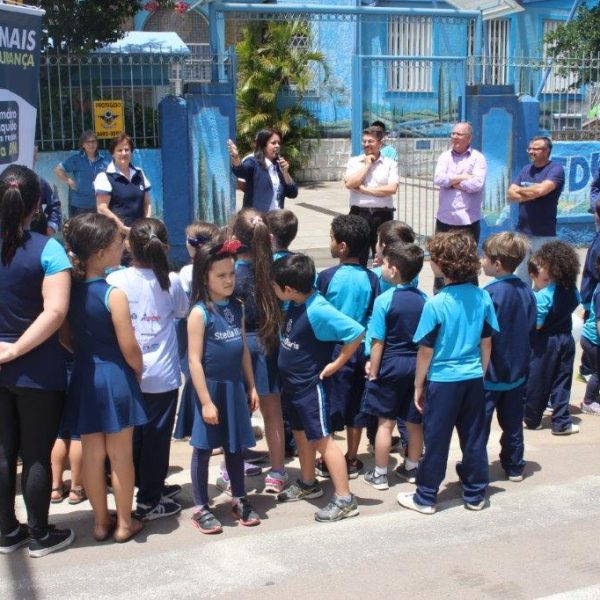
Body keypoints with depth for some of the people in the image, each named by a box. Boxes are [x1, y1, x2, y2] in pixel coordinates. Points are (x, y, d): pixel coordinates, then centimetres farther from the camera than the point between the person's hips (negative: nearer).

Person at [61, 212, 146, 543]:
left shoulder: (70, 289, -1)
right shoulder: (114, 295, -18)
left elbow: (65, 338, 5)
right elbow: (129, 348, -15)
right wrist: (139, 372, 3)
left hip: (84, 378, 5)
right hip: (115, 378, -5)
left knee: (92, 454, 13)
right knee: (121, 456, 8)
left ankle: (101, 522, 25)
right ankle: (124, 523, 20)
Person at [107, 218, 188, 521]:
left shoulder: (115, 280, -9)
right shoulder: (171, 282, -8)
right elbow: (182, 311, 10)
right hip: (162, 375, -1)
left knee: (131, 435, 17)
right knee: (156, 437, 7)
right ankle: (149, 501, 14)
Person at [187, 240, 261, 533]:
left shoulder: (237, 307, 5)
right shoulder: (200, 312, -13)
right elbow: (194, 360, -15)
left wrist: (251, 386, 11)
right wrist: (206, 401, -16)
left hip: (235, 386, 6)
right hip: (210, 386, -6)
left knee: (235, 446, 15)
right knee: (204, 448, 5)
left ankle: (239, 499, 29)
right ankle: (201, 508, 15)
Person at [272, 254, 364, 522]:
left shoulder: (317, 311, -27)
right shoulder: (295, 304, -2)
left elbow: (356, 332, -29)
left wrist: (336, 363, -19)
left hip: (310, 386, -9)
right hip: (291, 383, 9)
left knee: (322, 439, -4)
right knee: (301, 434, 20)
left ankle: (345, 499, 3)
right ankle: (308, 484, 38)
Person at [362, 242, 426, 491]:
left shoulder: (384, 300, -14)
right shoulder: (424, 299, -1)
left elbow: (378, 341, -13)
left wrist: (373, 370, -3)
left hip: (391, 366, -4)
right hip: (417, 365, 4)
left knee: (385, 422, 5)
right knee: (415, 421, 14)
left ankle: (380, 474, 13)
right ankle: (411, 468, 29)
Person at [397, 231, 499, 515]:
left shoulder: (436, 304, -17)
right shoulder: (483, 297, -4)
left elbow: (426, 352, -11)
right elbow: (486, 344, 5)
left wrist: (419, 386, 0)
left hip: (443, 380, -4)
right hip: (473, 378, 4)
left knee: (436, 440, 6)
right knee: (474, 437, 14)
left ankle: (425, 498, 18)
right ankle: (476, 494, 26)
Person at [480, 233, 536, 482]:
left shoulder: (490, 293, -22)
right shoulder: (527, 292, -2)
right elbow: (531, 330, 8)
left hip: (490, 375, -6)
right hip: (517, 372, 6)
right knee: (513, 422, 18)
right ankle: (514, 467, 29)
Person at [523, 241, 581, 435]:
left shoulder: (544, 295, -22)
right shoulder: (573, 290, -2)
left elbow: (536, 325, -21)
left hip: (545, 343, -5)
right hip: (566, 340, 6)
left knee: (537, 381, 10)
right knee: (562, 382, 12)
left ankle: (532, 418, 25)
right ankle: (561, 423, 14)